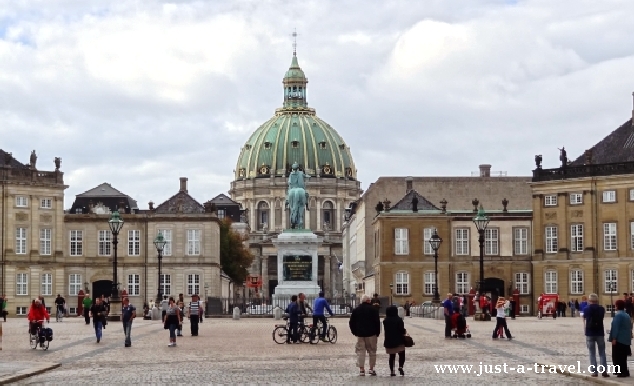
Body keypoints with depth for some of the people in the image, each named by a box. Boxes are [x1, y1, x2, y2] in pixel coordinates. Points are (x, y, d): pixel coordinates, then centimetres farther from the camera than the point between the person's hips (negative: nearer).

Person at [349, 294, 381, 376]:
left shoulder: (356, 310, 6)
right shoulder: (373, 309, -3)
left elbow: (351, 322, 8)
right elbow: (377, 322, -6)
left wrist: (355, 332, 16)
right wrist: (377, 332, 2)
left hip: (360, 334, 2)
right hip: (371, 334, -2)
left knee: (360, 351, 4)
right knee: (372, 351, 7)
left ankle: (361, 369, -3)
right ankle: (371, 369, 5)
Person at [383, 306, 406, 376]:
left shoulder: (385, 321, 2)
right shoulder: (399, 320, -12)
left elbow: (385, 331, 9)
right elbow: (402, 330, -13)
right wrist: (404, 332, 6)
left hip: (389, 341, 4)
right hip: (399, 341, -4)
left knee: (392, 356, 12)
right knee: (402, 355, 8)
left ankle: (392, 371, 8)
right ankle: (400, 366, -15)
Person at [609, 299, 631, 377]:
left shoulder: (618, 315, -15)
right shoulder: (627, 315, 12)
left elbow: (615, 327, -20)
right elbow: (630, 327, 18)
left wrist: (614, 338, -19)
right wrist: (629, 337, 24)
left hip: (619, 339, -9)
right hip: (626, 340, 9)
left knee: (618, 356, -3)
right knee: (623, 356, 16)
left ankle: (622, 372, -4)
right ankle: (625, 371, 19)